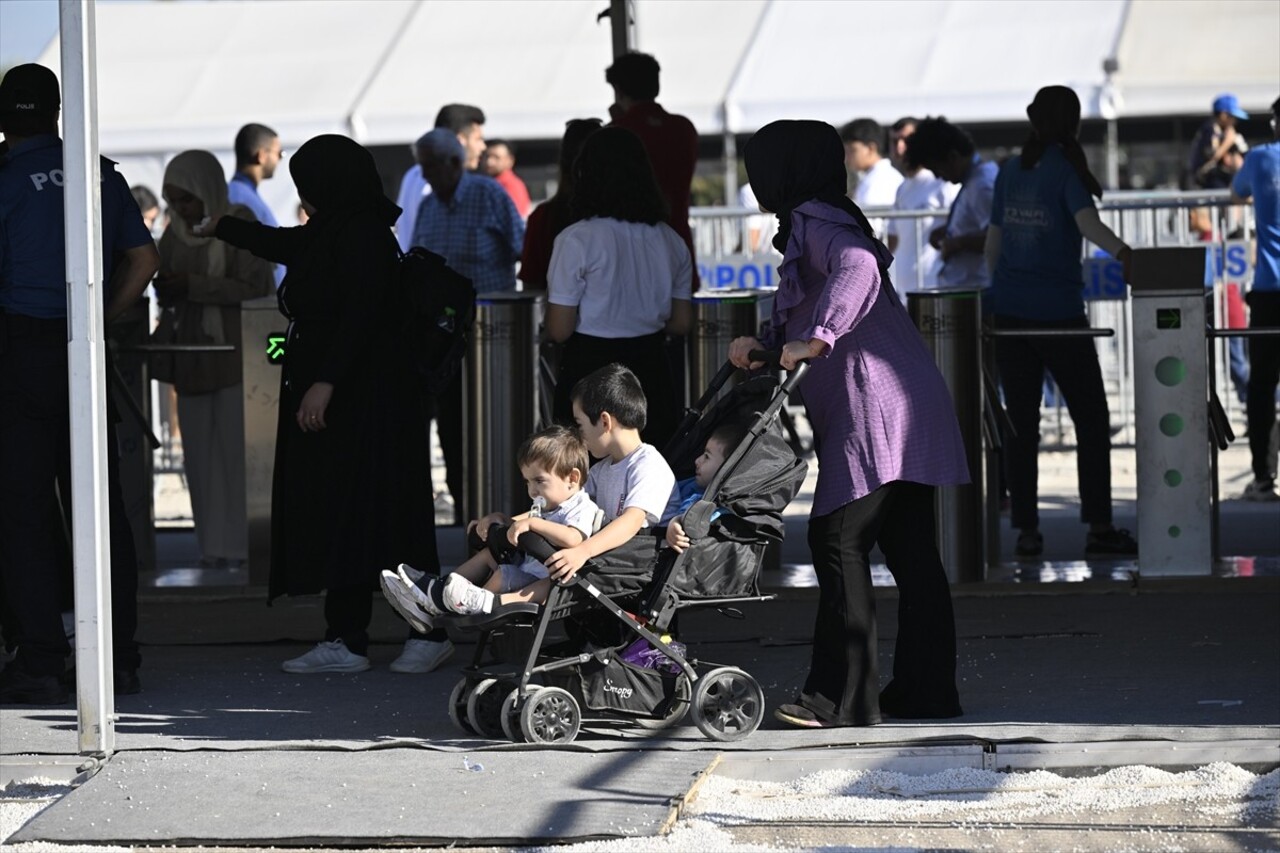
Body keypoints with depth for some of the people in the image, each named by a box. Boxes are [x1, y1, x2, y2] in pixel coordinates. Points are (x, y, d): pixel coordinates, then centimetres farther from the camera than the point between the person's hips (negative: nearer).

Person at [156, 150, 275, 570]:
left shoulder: (239, 225, -5)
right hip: (192, 358, 6)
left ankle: (245, 544, -4)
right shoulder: (175, 233, 12)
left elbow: (254, 287, -12)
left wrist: (193, 285, -18)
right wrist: (166, 289, -4)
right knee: (200, 452, 2)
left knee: (238, 450, -7)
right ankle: (215, 547, 4)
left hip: (236, 355, -6)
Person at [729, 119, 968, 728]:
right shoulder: (824, 221, 23)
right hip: (910, 403, 10)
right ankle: (926, 689, 13)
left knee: (839, 541, -10)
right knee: (909, 548, 10)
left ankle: (842, 697, -11)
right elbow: (807, 329, 28)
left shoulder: (813, 223, -7)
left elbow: (857, 266, -29)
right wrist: (763, 347, 14)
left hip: (874, 403, -10)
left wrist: (814, 340, -32)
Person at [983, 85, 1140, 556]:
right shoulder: (1068, 170, -6)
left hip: (1010, 308, 5)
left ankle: (1026, 529, 3)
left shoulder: (1010, 171, 11)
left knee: (1021, 423, 7)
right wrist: (1121, 252, -39)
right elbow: (1087, 221, -25)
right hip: (1058, 311, -5)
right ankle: (1098, 526, -3)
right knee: (1090, 418, 2)